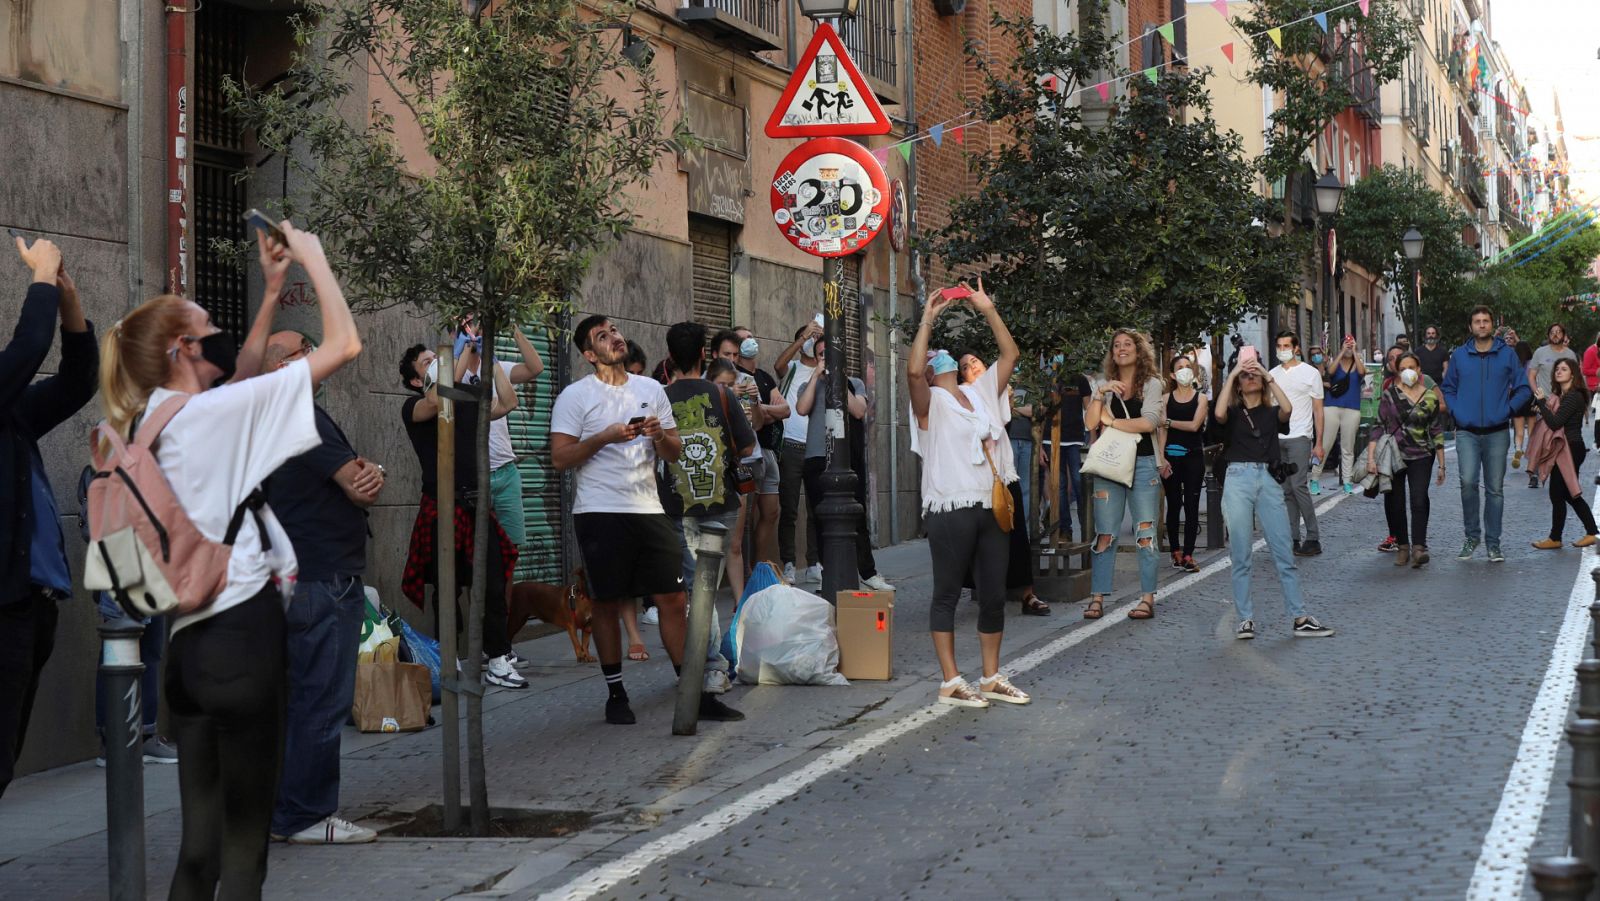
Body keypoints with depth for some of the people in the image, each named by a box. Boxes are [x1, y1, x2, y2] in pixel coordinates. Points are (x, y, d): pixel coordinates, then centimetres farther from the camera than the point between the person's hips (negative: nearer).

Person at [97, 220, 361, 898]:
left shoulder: (153, 421, 10)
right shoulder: (213, 411, -13)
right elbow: (343, 344, -12)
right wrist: (312, 257, 0)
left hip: (188, 640, 8)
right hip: (243, 633, -8)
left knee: (199, 843, 10)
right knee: (245, 842, 0)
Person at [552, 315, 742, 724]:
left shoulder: (652, 390, 14)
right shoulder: (575, 396, 0)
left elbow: (675, 453, 15)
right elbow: (559, 457, -7)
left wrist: (660, 435, -7)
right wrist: (605, 437, -17)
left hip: (649, 509, 4)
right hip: (600, 513, -4)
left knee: (674, 599, 1)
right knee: (607, 603, 2)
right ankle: (616, 695, 13)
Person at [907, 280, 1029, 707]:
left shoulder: (982, 393, 16)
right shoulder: (931, 402, -2)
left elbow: (1010, 353, 18)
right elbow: (912, 371, -22)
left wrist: (988, 311, 13)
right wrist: (927, 322, -14)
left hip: (990, 508, 6)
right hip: (950, 510, -6)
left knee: (993, 595, 9)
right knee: (948, 593, 0)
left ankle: (992, 678, 18)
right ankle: (951, 682, 2)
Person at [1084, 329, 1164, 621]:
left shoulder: (1151, 383, 3)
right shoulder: (1106, 384, 12)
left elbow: (1148, 423, -12)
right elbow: (1092, 423, -1)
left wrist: (1111, 421, -7)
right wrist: (1100, 394, -13)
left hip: (1143, 464, -2)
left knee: (1145, 533, 0)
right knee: (1104, 534, 1)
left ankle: (1148, 598, 4)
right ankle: (1097, 598, 3)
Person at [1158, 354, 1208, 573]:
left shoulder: (1200, 398, 4)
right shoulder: (1166, 399, 6)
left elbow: (1194, 425, -9)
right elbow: (1162, 430, 0)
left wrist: (1168, 422, -5)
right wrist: (1162, 459, -9)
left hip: (1193, 456, -1)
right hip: (1171, 456, 1)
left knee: (1191, 506, -4)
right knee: (1173, 505, 4)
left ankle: (1188, 555, -6)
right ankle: (1176, 551, 12)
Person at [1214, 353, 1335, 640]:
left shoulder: (1272, 412, 14)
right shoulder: (1234, 412, 12)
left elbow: (1288, 409, -8)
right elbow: (1219, 413, -12)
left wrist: (1268, 376, -3)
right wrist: (1231, 374, -6)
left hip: (1268, 480, 1)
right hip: (1238, 479, -1)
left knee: (1284, 553, -3)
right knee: (1240, 556, -1)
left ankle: (1299, 619, -3)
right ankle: (1245, 619, 3)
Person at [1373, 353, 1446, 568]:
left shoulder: (1430, 397, 5)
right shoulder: (1390, 395, 2)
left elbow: (1437, 432, 10)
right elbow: (1378, 426, -1)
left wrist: (1441, 465, 10)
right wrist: (1371, 457, -11)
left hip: (1421, 456, -1)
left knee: (1419, 500, -16)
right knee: (1394, 503, 3)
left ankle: (1419, 547, -22)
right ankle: (1402, 546, 17)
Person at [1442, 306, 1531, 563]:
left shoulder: (1507, 354, 4)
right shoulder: (1459, 355, 8)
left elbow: (1524, 388, 6)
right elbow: (1448, 388, 17)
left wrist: (1507, 410, -6)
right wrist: (1457, 412, 2)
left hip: (1497, 433, 0)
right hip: (1467, 433, 0)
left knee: (1495, 489, 3)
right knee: (1468, 482, -15)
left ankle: (1493, 542, 12)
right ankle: (1472, 535, 1)